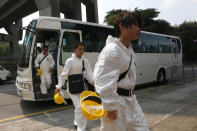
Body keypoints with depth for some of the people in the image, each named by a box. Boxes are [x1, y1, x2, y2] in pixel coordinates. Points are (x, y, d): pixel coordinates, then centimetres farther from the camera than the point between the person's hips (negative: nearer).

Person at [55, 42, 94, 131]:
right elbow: (64, 75, -11)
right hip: (72, 88, -5)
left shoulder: (85, 61, 2)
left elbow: (88, 73, -2)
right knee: (79, 107, -10)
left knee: (78, 107, 18)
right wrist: (58, 87, -12)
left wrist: (93, 81, -21)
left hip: (81, 87, 5)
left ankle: (77, 123, 42)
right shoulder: (70, 61, -11)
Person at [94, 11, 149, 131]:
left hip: (130, 100, 10)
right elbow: (106, 82, -25)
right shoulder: (112, 50, -22)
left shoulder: (129, 49, 10)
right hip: (116, 102, -9)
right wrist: (110, 108, -20)